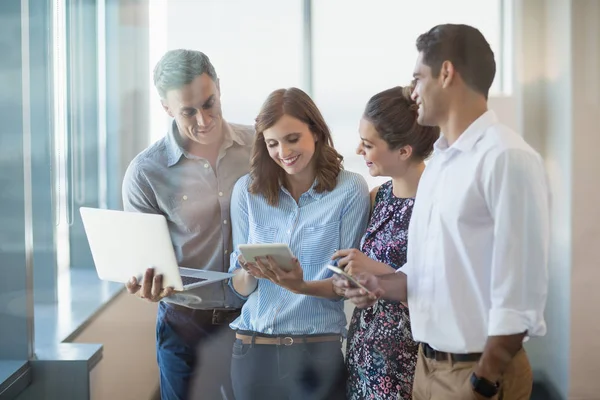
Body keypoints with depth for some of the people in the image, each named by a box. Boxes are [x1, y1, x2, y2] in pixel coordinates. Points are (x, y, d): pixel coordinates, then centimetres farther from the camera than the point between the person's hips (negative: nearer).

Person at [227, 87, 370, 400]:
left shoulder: (350, 189, -5)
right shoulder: (247, 190, 3)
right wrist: (249, 274, -17)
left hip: (320, 348, -2)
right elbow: (240, 287, 5)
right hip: (253, 347, 3)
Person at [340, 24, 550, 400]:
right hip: (429, 364, 8)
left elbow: (519, 298, -19)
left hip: (478, 369, -8)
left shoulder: (508, 158, -16)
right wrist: (385, 285, -2)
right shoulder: (439, 161, 10)